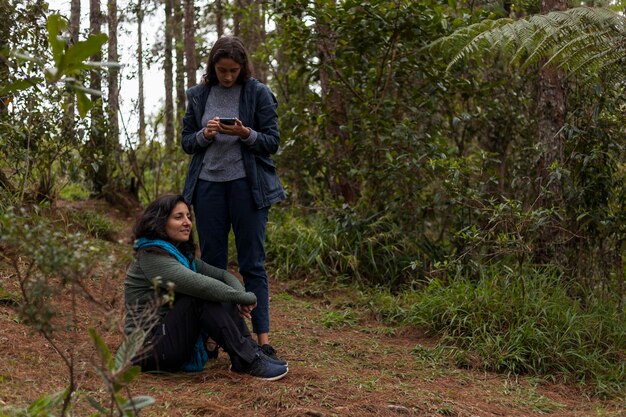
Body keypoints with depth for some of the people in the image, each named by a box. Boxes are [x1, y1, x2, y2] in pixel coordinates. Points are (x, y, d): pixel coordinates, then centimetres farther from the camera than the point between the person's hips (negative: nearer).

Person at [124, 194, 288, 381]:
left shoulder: (181, 253, 12)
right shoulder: (151, 257, -17)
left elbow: (223, 275, 10)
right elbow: (201, 285, -28)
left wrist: (241, 297, -11)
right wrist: (247, 298, -19)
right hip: (149, 348, -9)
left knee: (217, 292, -4)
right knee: (203, 296, -25)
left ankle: (251, 351, -11)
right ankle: (248, 361, -23)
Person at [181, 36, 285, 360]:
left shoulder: (258, 93, 0)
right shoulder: (198, 95, 9)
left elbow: (272, 142, -1)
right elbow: (186, 142, 11)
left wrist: (245, 134, -19)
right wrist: (205, 134, -10)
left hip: (247, 185, -3)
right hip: (208, 184, 3)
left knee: (252, 263, -2)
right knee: (211, 263, 5)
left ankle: (263, 339, -1)